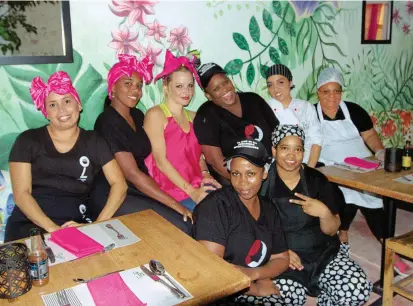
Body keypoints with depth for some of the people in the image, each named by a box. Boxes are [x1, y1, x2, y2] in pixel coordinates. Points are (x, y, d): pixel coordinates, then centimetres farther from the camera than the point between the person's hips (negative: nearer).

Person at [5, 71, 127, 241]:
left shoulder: (93, 142, 9)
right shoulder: (28, 140, 6)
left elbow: (119, 185, 3)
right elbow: (21, 194, -2)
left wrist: (97, 225, -11)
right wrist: (52, 228, -16)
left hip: (75, 226, 1)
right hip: (30, 225, -1)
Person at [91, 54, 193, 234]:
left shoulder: (138, 115, 11)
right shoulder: (108, 122, -15)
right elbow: (132, 174, -20)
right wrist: (175, 204, -20)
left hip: (141, 192, 7)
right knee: (179, 228, -20)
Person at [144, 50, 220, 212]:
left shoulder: (193, 117, 17)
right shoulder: (156, 114, -3)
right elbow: (160, 160, -11)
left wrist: (205, 175, -5)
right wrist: (191, 191, -17)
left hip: (198, 186, 6)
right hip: (172, 190, -6)